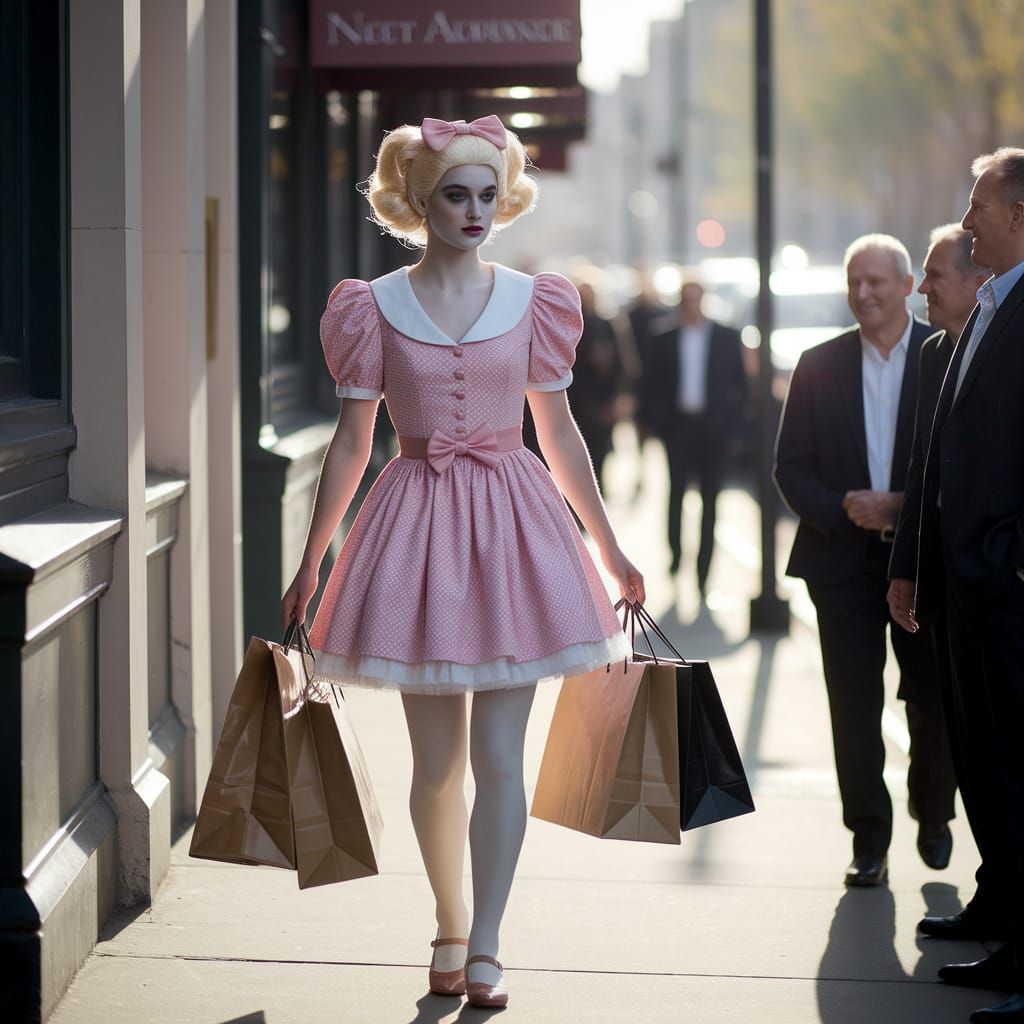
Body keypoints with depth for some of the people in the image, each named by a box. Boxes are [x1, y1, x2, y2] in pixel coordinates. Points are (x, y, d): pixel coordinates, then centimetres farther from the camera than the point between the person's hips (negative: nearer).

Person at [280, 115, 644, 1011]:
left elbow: (560, 435, 10)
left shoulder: (533, 301, 4)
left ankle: (484, 947, 0)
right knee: (435, 758, 6)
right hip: (416, 528, 0)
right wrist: (309, 564, 5)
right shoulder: (376, 307, 0)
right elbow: (351, 443, 5)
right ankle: (450, 926, 23)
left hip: (514, 526, 0)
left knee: (498, 754, -5)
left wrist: (611, 550, 12)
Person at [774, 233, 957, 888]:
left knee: (935, 700, 4)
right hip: (844, 559, 1)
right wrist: (842, 512, -11)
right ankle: (870, 840, 9)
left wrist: (906, 508, -15)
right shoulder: (820, 366, 7)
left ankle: (933, 817, 29)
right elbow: (791, 467, 6)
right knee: (854, 706, -1)